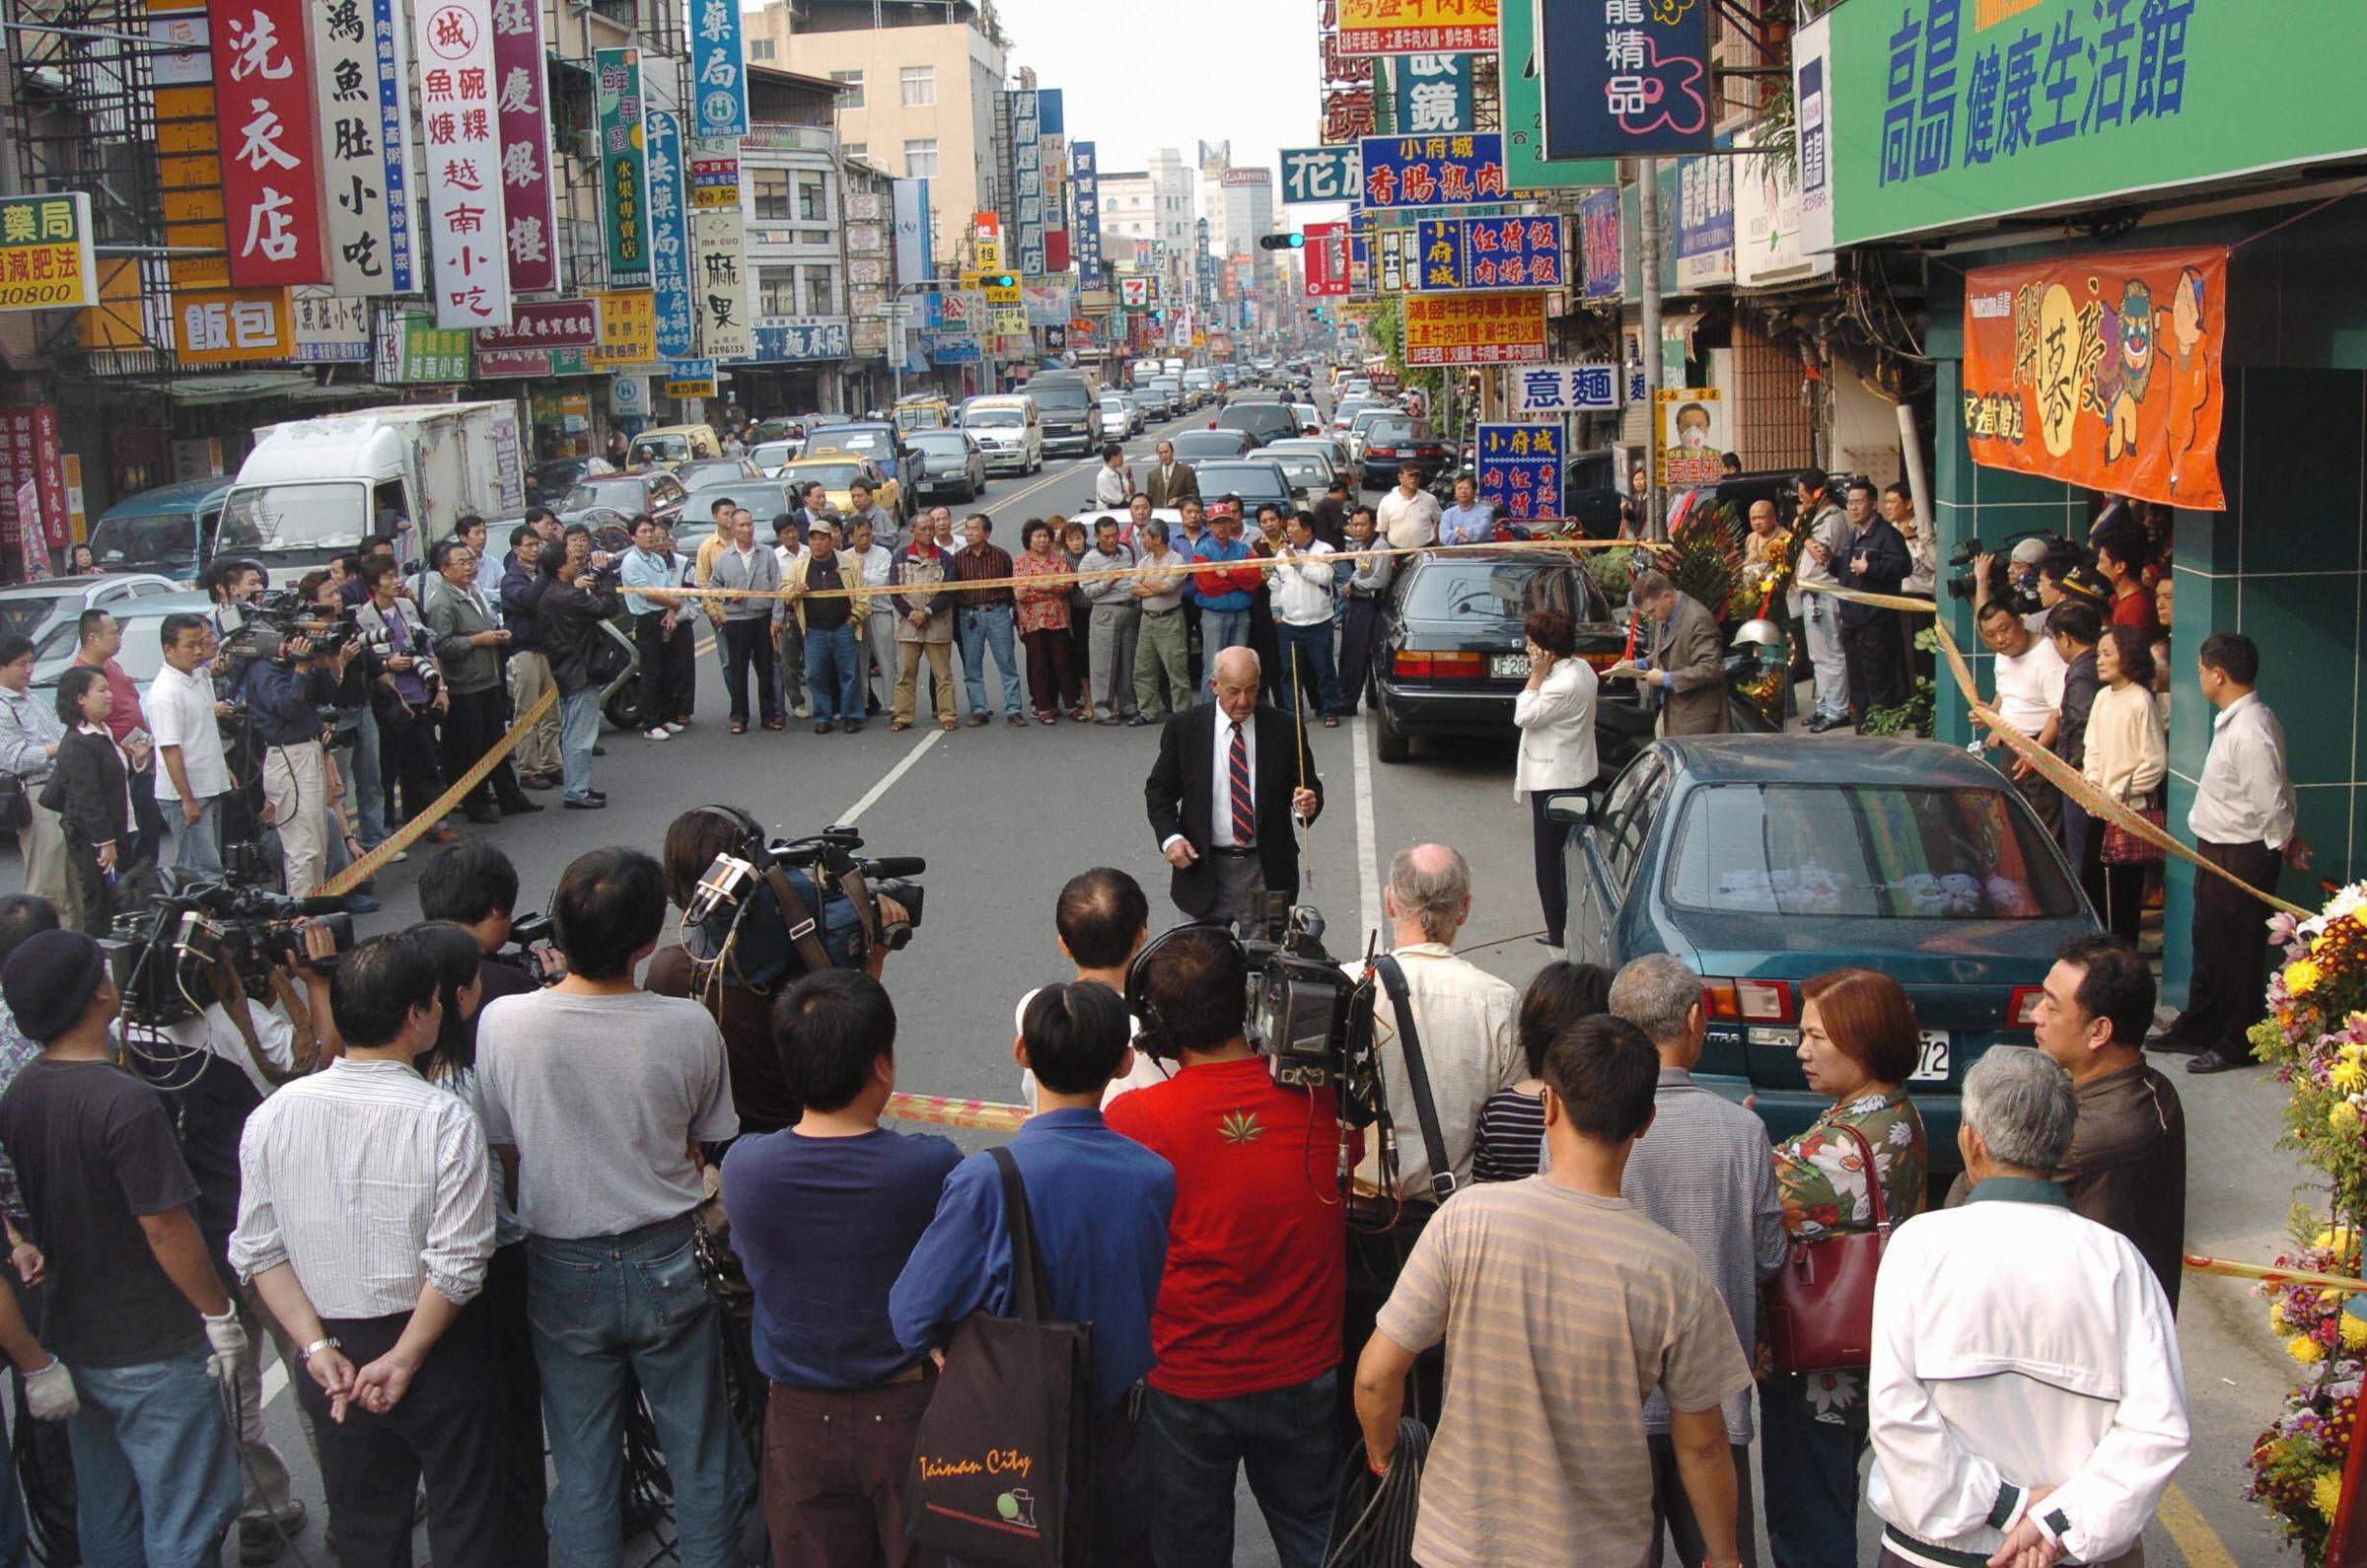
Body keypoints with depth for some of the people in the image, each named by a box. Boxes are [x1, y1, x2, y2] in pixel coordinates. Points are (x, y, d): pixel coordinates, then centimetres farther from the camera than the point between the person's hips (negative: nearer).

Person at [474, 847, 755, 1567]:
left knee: (583, 1467, 17)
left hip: (564, 1272, 1)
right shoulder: (689, 1027, -18)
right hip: (669, 1262, 0)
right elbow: (705, 1145, -3)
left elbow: (505, 1152, -4)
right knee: (700, 1455, 18)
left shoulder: (503, 1022, -18)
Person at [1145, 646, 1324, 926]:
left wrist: (1307, 804, -19)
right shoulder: (1183, 727, -2)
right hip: (1204, 868, 0)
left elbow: (1309, 785, 5)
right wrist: (1170, 837, -11)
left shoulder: (1283, 728, -2)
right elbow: (1159, 789, 5)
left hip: (1267, 870, 0)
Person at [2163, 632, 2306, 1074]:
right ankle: (2198, 1028, 36)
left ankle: (2237, 1045, 18)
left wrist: (2284, 847, -8)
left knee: (2236, 953, 4)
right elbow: (2279, 792, 13)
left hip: (2241, 858, -10)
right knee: (2208, 943, 21)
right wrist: (2289, 839, 16)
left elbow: (2271, 804, -23)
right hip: (2217, 851, 10)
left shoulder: (2250, 732, -27)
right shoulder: (2235, 721, 6)